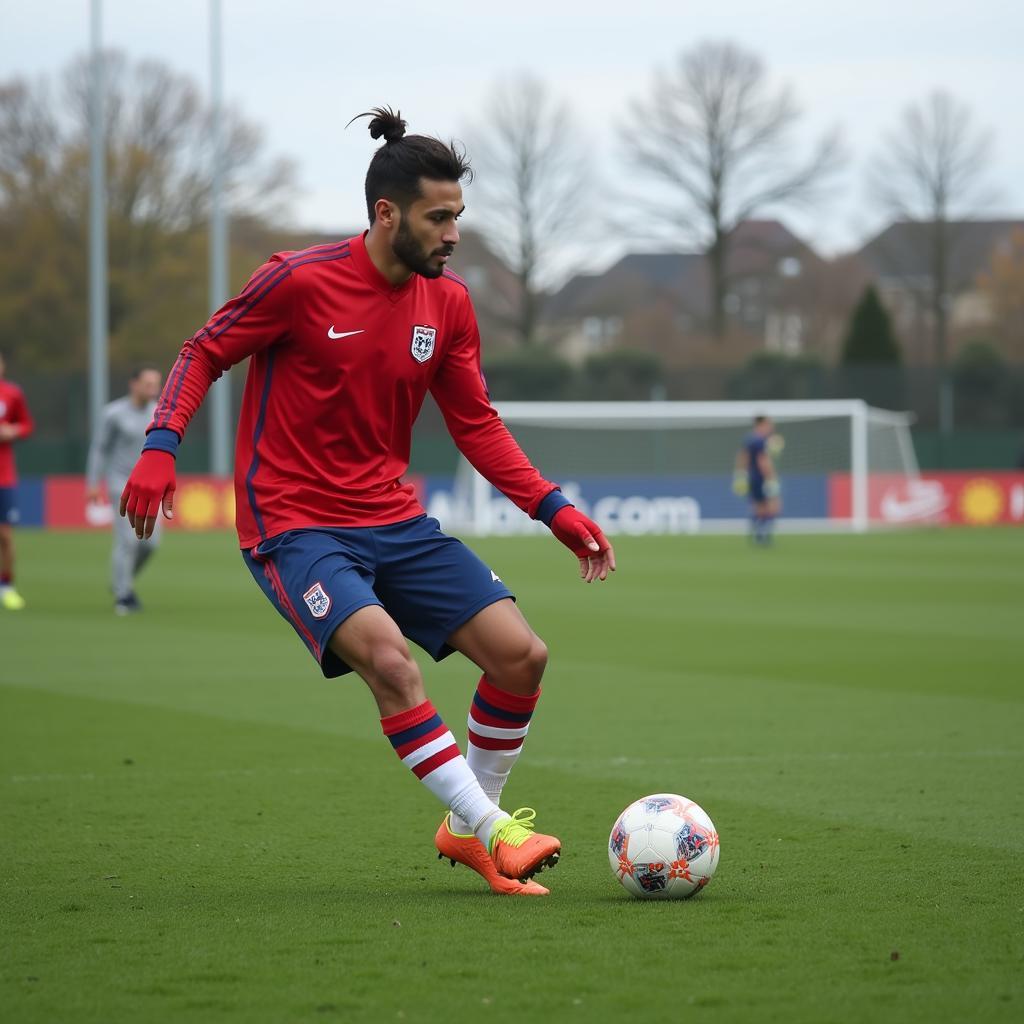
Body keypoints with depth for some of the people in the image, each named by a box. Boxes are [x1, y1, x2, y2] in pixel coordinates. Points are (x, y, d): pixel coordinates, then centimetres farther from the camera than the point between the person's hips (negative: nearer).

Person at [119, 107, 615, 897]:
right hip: (295, 526, -6)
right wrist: (160, 446, -17)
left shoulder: (448, 302, 4)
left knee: (521, 654, -6)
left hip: (395, 521, 6)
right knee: (386, 655, -30)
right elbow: (204, 353, -2)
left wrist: (557, 511, 4)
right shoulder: (301, 280, -13)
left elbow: (476, 425, 13)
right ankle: (491, 832, -21)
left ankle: (465, 828, 14)